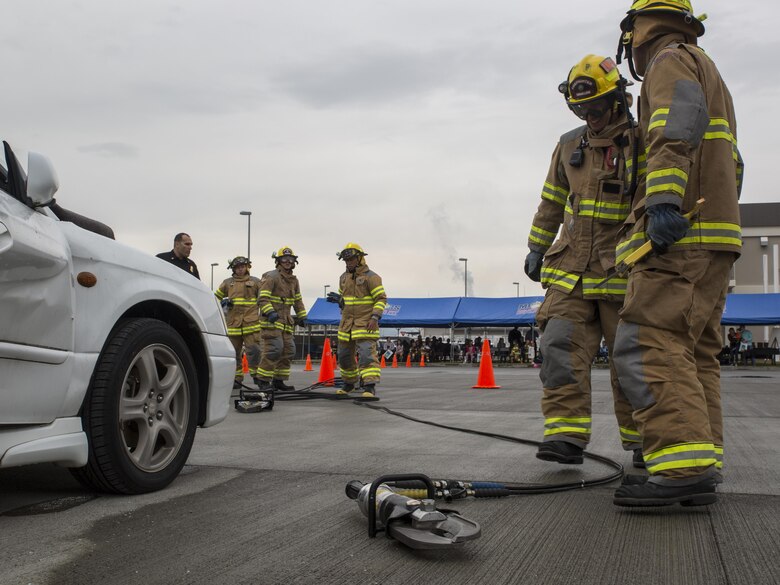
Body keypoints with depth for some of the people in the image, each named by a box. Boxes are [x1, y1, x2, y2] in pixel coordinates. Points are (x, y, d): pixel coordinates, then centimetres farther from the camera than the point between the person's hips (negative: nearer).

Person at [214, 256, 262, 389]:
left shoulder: (255, 282, 11)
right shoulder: (227, 283, 14)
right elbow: (216, 297, 21)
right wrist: (223, 303, 1)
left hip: (251, 322, -2)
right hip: (232, 322, 2)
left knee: (254, 350, -12)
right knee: (234, 352, 6)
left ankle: (256, 375, -1)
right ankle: (237, 379, 14)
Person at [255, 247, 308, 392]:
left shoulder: (293, 280, 19)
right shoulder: (271, 277, -7)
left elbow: (298, 300, 28)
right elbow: (262, 298, -16)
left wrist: (302, 317, 24)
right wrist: (269, 312, -29)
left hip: (286, 322, 8)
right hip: (271, 321, -8)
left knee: (288, 351, 7)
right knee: (273, 350, -16)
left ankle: (278, 381, 15)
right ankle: (263, 381, -7)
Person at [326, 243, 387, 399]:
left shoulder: (371, 277, -8)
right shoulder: (344, 278, 14)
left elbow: (381, 299, -10)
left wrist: (375, 317, -20)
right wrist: (338, 299, 1)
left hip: (365, 323, -7)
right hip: (347, 322, 7)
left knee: (366, 354, -17)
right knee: (344, 355, 14)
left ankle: (370, 387, -20)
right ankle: (349, 383, 33)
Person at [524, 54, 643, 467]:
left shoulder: (642, 144, -1)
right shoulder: (569, 146, 13)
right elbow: (551, 204, 22)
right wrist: (536, 248, 20)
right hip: (571, 267, 4)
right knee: (561, 348, -10)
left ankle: (641, 440, 17)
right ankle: (566, 436, -8)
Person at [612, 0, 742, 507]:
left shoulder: (671, 61, 1)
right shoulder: (709, 72, 32)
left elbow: (679, 124, -21)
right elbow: (731, 165, 34)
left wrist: (664, 199, -33)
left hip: (680, 236, -10)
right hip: (714, 238, 10)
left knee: (649, 346, -18)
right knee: (696, 352, 6)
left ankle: (684, 466, -25)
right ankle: (703, 470, 4)